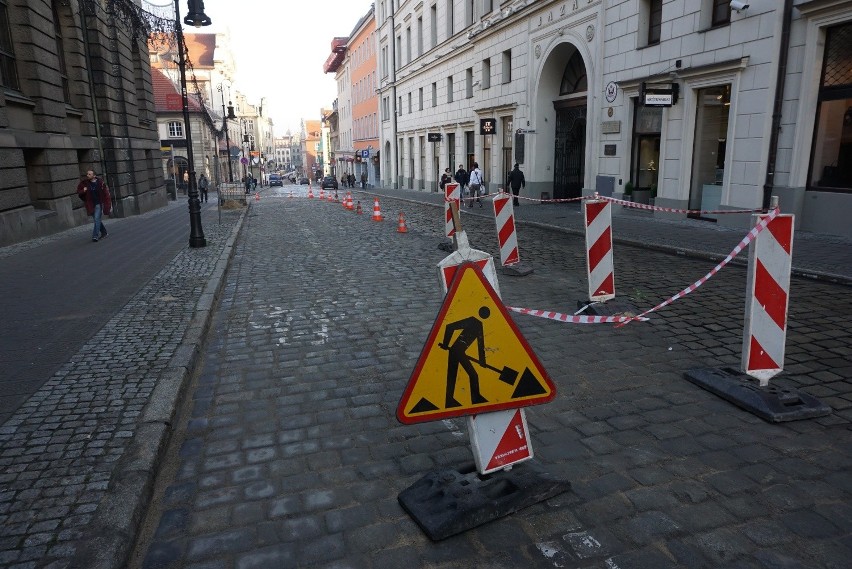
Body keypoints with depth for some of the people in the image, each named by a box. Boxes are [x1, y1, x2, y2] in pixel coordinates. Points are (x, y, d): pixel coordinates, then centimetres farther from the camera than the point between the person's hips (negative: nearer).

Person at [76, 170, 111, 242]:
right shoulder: (84, 183, 0)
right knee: (97, 220, 13)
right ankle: (104, 233, 29)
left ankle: (95, 236, -12)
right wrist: (83, 191, -13)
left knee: (97, 219, -12)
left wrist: (108, 204, -9)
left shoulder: (100, 183, -8)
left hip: (98, 204, -4)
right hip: (91, 205, 4)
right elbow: (79, 192, 10)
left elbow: (106, 194, -5)